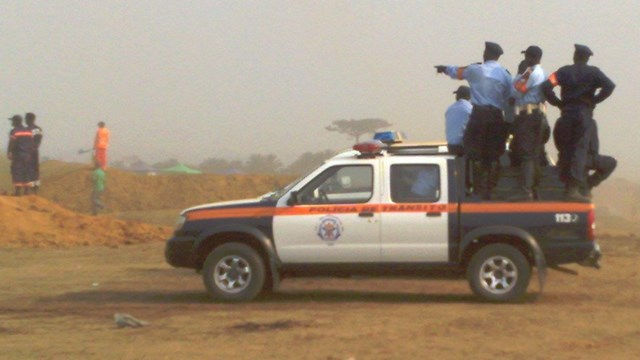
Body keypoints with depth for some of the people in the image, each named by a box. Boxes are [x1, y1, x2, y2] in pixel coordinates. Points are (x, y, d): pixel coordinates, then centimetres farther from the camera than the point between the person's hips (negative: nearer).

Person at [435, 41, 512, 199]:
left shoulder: (475, 70, 0)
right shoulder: (505, 74, 4)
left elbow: (457, 72, 17)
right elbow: (509, 99, 5)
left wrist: (444, 68, 39)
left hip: (478, 114, -2)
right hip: (496, 115, 2)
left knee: (477, 155, 5)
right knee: (493, 155, 8)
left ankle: (478, 189, 2)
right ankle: (489, 190, 7)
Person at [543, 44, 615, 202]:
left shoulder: (564, 71, 10)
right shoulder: (593, 72, 6)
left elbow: (547, 86, -3)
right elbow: (609, 86, -11)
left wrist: (558, 103, 6)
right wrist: (594, 100, -2)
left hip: (566, 115, 2)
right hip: (584, 115, -2)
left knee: (565, 151, 10)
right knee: (580, 150, -7)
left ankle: (567, 187, 14)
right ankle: (574, 189, -18)